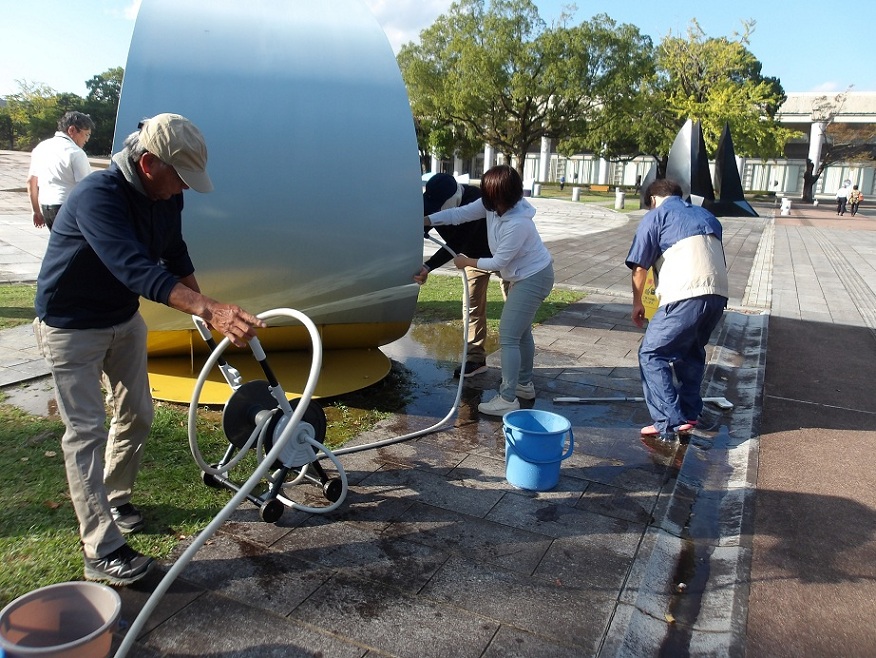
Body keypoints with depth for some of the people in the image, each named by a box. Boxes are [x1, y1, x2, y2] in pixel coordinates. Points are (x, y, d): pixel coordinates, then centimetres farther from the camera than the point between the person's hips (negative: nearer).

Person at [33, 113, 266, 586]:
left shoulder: (165, 195, -8)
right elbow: (137, 270, -47)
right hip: (71, 327, -7)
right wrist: (210, 310, -58)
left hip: (124, 318, 8)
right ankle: (101, 552, 1)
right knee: (86, 431, -5)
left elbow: (175, 256, 7)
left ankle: (113, 501, 36)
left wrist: (207, 310, 7)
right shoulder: (97, 196, -33)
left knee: (136, 415, 13)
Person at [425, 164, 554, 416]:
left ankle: (507, 400, -5)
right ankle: (525, 384, 37)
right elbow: (461, 213, -5)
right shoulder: (492, 205, -8)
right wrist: (425, 220, -12)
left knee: (508, 337, -10)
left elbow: (499, 262, -24)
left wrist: (466, 262, -12)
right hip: (524, 276, 10)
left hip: (533, 279, -10)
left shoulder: (518, 224, -32)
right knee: (521, 332, 21)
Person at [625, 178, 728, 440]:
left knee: (652, 354, 1)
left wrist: (637, 303, 13)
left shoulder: (655, 215, 7)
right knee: (692, 352, 25)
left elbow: (639, 266, 2)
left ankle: (670, 422, -6)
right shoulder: (706, 216, 27)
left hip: (685, 296, -7)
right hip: (718, 293, 7)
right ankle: (689, 413, 30)